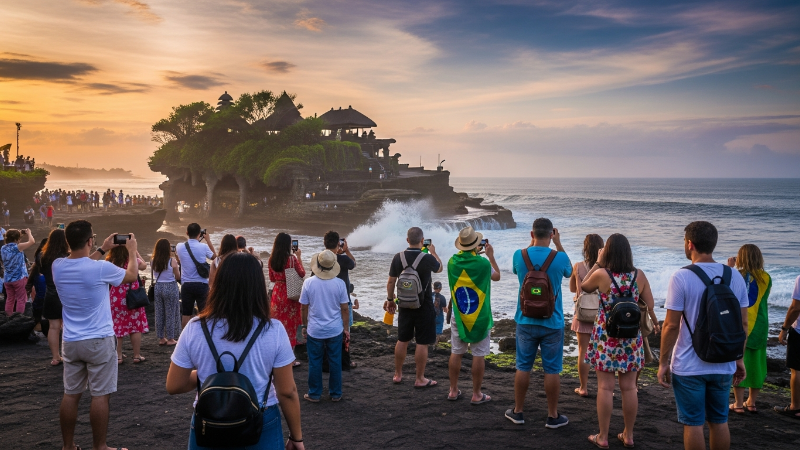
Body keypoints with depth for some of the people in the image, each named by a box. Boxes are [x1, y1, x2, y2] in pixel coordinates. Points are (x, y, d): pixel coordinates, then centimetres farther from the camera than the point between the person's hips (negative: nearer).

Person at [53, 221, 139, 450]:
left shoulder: (57, 266, -4)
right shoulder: (101, 268, -19)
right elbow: (132, 275, 1)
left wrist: (103, 249, 25)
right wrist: (132, 250, 16)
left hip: (71, 342, 6)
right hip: (99, 341, -5)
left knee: (70, 394, 13)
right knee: (100, 395, 4)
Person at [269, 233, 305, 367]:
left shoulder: (271, 260, 1)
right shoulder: (292, 258, -15)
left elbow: (272, 278, 12)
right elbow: (302, 274, -3)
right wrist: (299, 257, 4)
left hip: (277, 294, 5)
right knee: (290, 325, 4)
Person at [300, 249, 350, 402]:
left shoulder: (308, 283, -10)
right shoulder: (339, 283, -10)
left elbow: (304, 308, -2)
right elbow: (344, 309, -4)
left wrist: (305, 326, 12)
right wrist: (346, 329, 7)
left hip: (314, 331, 0)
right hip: (335, 330, 1)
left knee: (314, 363, 11)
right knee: (335, 362, 11)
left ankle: (314, 394, 19)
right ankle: (335, 394, 20)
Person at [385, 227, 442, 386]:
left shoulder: (398, 258, -6)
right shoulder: (428, 258, -15)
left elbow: (391, 282, 1)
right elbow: (439, 269, 8)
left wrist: (390, 299, 16)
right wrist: (433, 252, 22)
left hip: (405, 305, 4)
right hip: (424, 306, -4)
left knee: (402, 340, 15)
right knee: (422, 343, 4)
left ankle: (397, 375, 25)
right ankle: (420, 379, 10)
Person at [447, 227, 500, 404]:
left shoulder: (453, 262, -3)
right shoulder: (483, 263, -14)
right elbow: (497, 277, 7)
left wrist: (474, 254, 25)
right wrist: (491, 256, 15)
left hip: (459, 315, 4)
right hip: (480, 317, -4)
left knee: (456, 353, 12)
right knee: (478, 355, 3)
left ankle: (453, 391, 19)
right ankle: (476, 395, 8)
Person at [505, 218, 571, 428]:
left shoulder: (519, 255, -8)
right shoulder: (560, 257, -13)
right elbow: (569, 271, 12)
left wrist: (532, 244, 17)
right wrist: (558, 244, 13)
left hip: (526, 322, 2)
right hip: (552, 323, -2)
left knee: (523, 367, 12)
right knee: (552, 370, 7)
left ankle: (518, 411, 23)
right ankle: (553, 416, 17)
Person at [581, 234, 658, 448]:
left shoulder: (601, 274, -12)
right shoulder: (639, 275, -4)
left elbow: (584, 287, 8)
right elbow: (650, 305, 3)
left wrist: (596, 263, 9)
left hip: (606, 337, -3)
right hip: (631, 338, 3)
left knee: (605, 387, 3)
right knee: (629, 387, 10)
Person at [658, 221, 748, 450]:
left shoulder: (682, 277, -14)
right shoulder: (735, 276, 0)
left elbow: (671, 325, -14)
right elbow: (743, 323, 5)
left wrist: (663, 362, -5)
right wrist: (739, 358, 16)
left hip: (689, 366, -4)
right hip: (723, 365, 5)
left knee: (693, 423, 6)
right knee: (719, 421, 17)